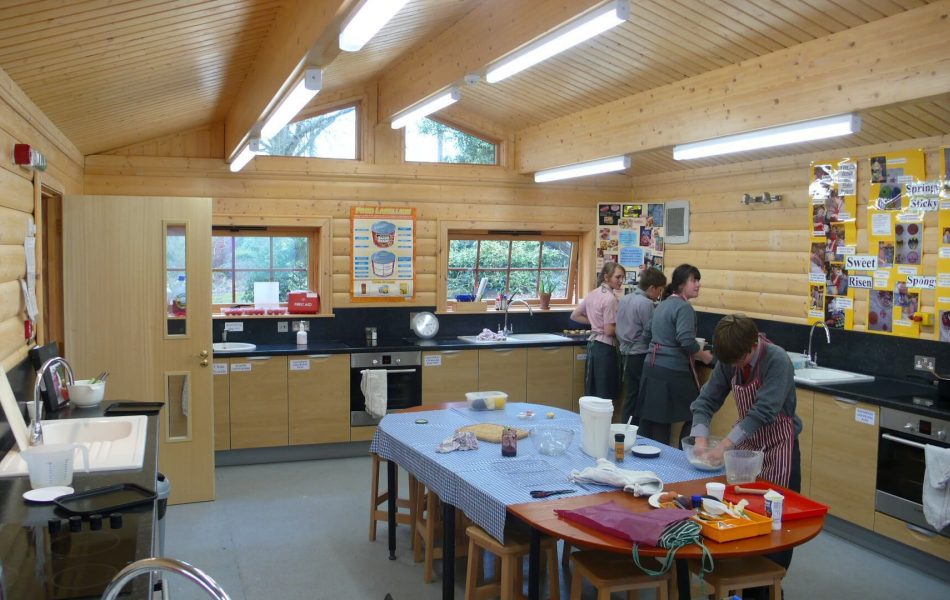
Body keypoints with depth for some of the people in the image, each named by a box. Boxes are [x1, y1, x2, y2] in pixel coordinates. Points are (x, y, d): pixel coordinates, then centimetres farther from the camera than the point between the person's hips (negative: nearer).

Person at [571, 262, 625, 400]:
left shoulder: (593, 293, 8)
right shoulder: (610, 298, -17)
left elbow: (575, 316, 15)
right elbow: (609, 331, -19)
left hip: (593, 343, 9)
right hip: (605, 347, -9)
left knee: (592, 393, 13)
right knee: (605, 396, -1)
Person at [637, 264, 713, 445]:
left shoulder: (662, 305, 15)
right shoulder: (683, 307, -12)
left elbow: (646, 336, 21)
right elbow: (687, 341, -22)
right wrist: (704, 356, -6)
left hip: (651, 367, 9)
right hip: (673, 372, -9)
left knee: (650, 419, 12)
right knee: (694, 417, 4)